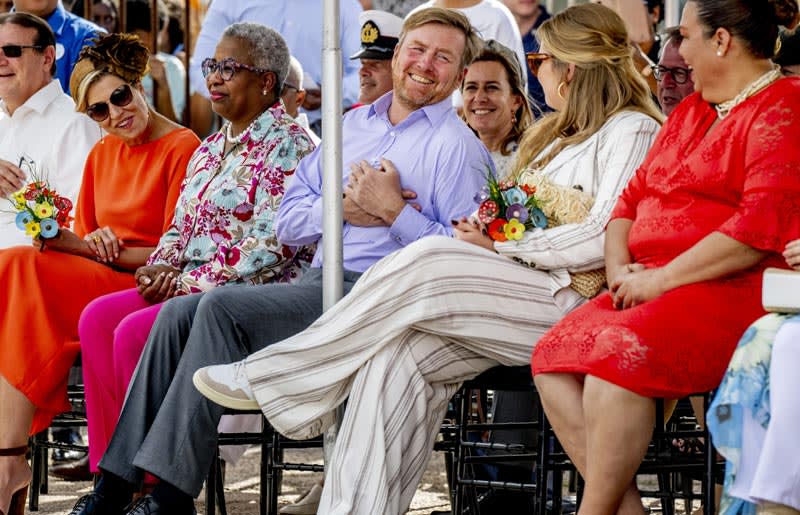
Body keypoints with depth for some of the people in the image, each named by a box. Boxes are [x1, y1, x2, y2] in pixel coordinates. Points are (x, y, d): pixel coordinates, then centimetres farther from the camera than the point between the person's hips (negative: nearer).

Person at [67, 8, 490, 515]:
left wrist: (392, 210, -14)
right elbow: (287, 223, 16)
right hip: (318, 283, 8)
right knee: (179, 312, -10)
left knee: (221, 307, -24)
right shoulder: (352, 125, 22)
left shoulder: (458, 148, 0)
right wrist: (344, 208, -2)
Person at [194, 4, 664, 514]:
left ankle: (270, 377, -13)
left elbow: (603, 238, -15)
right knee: (401, 352, -18)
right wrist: (486, 234, 1)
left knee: (424, 264, -23)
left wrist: (499, 247, -10)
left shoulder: (632, 131, -3)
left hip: (575, 304, -8)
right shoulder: (560, 133, 27)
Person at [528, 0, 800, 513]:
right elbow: (634, 198, 24)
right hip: (652, 286, 9)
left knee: (615, 354, -32)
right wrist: (620, 268, 3)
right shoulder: (691, 111, 24)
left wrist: (661, 279, -16)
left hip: (735, 290, -9)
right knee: (555, 356, -13)